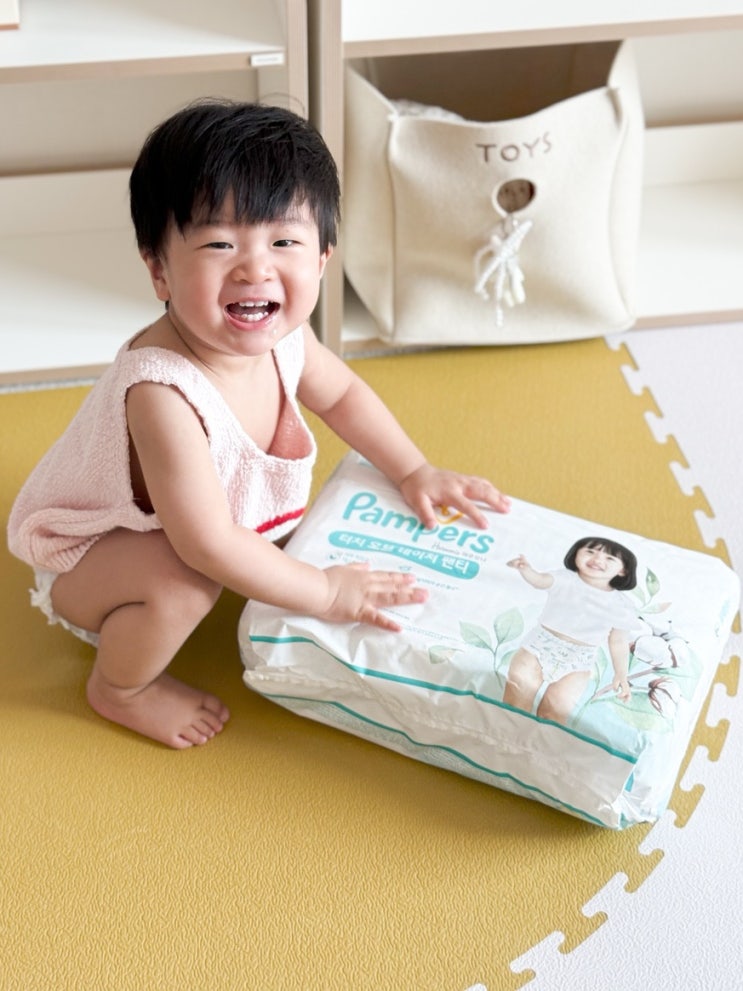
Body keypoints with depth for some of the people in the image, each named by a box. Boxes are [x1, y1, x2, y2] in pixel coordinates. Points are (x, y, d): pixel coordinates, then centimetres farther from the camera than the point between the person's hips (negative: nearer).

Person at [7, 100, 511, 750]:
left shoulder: (282, 337, -18)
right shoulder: (163, 392, -42)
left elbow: (342, 393, 6)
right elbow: (209, 546, -38)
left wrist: (414, 471, 1)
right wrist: (325, 592, -29)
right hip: (87, 550, -8)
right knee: (182, 585, -34)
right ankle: (118, 686, -1)